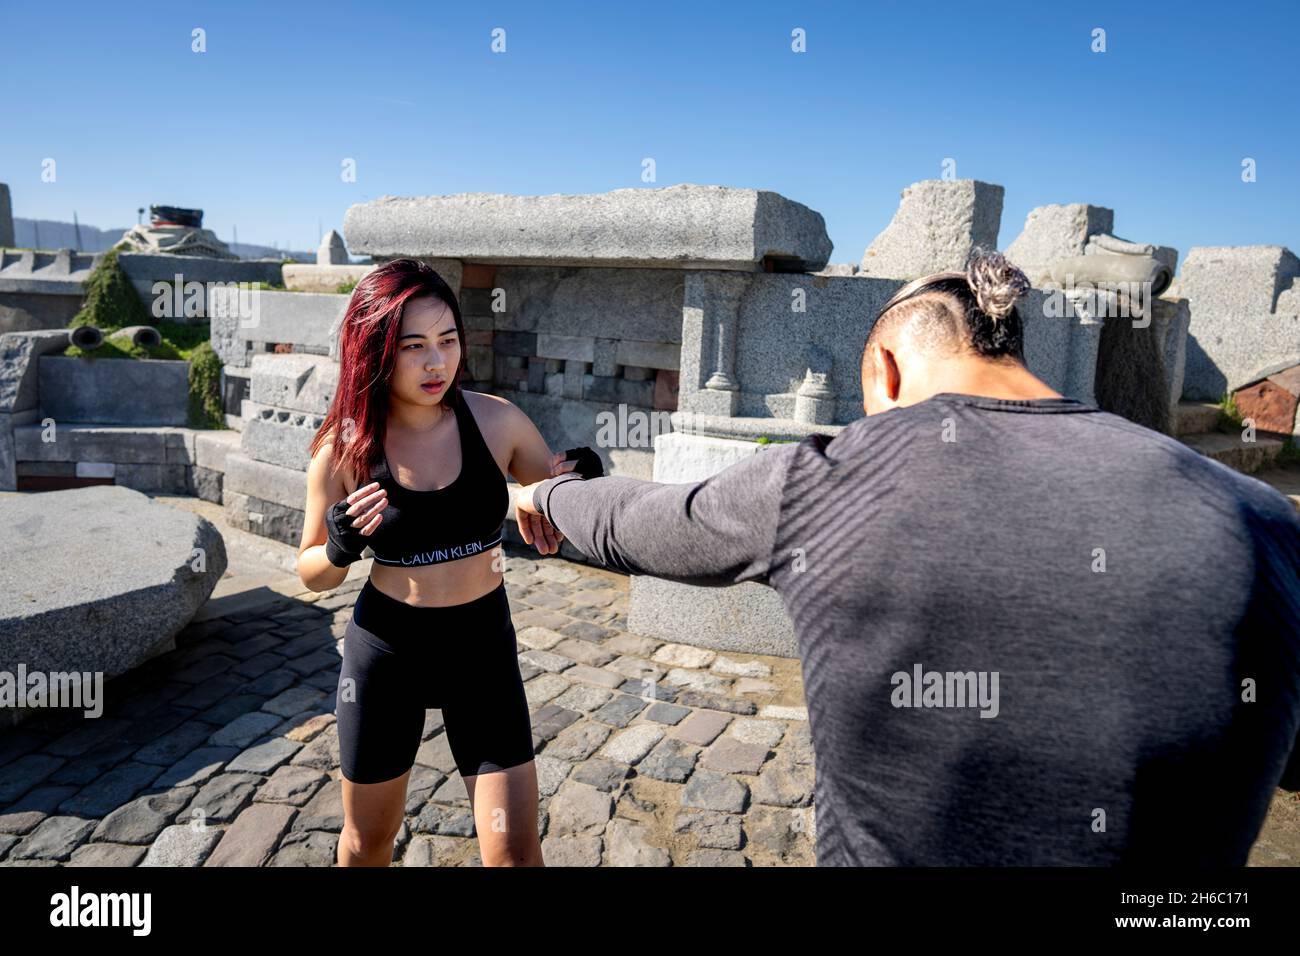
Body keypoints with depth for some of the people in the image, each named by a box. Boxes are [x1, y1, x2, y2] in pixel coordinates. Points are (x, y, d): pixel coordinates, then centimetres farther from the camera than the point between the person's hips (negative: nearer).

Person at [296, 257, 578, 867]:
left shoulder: (496, 421, -12)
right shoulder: (345, 447, -12)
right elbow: (312, 575, 1)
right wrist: (341, 548, -21)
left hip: (482, 644, 0)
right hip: (386, 649, 0)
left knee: (515, 851, 2)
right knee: (367, 841, 22)